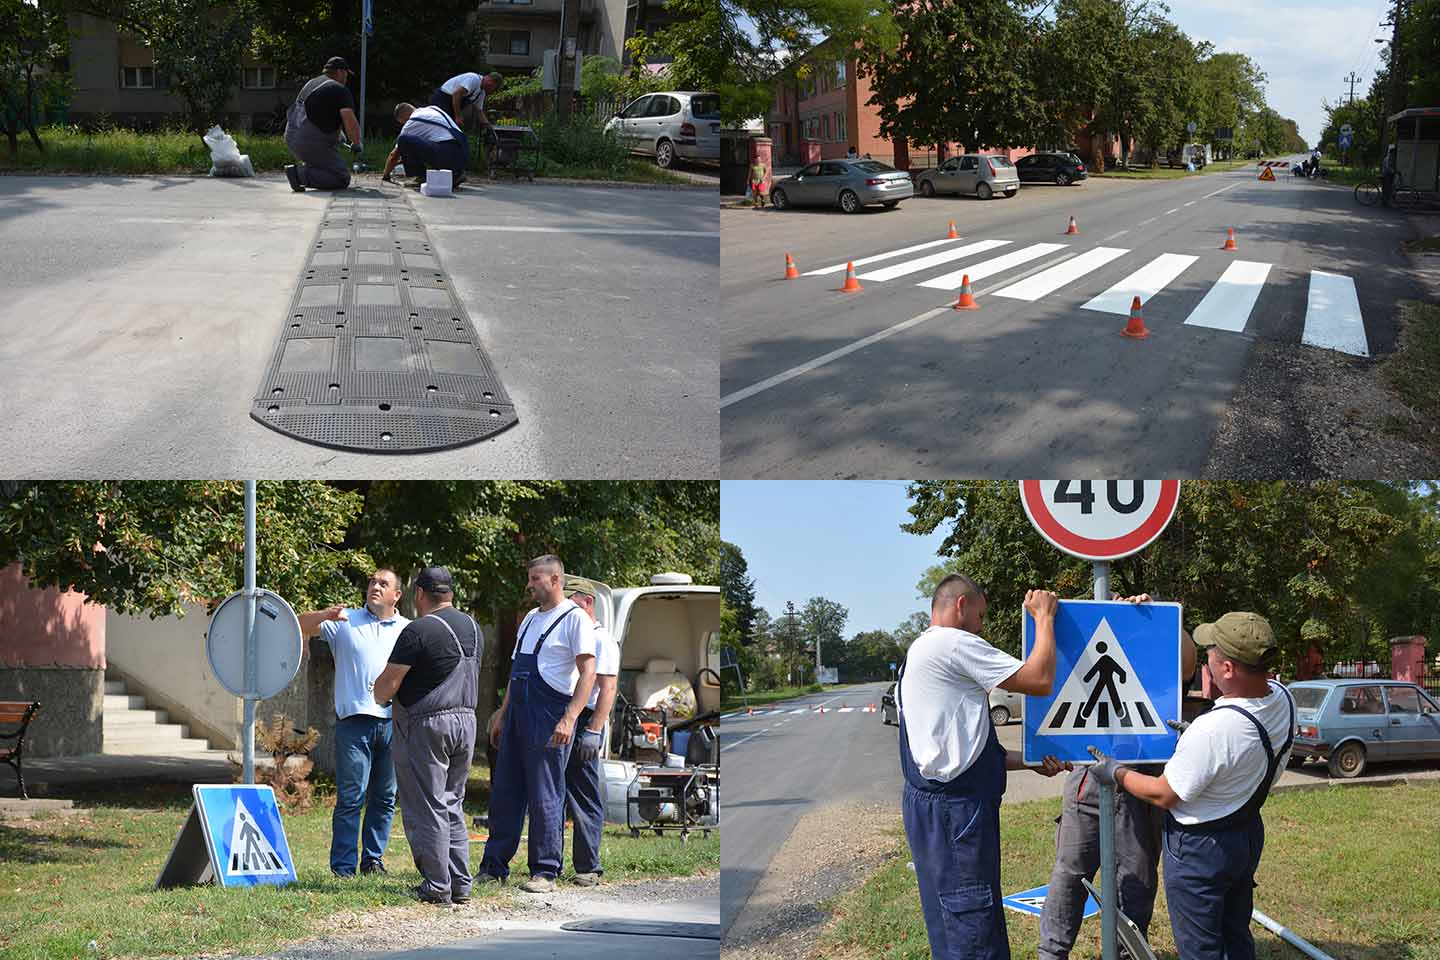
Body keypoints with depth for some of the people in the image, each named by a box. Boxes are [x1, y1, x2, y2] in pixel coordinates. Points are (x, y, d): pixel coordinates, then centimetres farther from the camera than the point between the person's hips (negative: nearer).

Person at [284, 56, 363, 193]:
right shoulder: (341, 90, -6)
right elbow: (350, 122, -18)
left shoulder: (311, 83, 20)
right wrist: (356, 144, 1)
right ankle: (300, 173, -17)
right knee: (343, 180, -3)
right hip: (313, 142, -8)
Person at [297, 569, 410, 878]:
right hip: (355, 718, -3)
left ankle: (373, 859, 18)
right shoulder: (346, 621, 9)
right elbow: (301, 626, 0)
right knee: (351, 797, -6)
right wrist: (325, 616, -21)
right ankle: (343, 865, -3)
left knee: (385, 797, 8)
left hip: (394, 722, 3)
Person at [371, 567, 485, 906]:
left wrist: (379, 693, 11)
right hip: (466, 721, 7)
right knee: (452, 806, 15)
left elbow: (388, 684, -12)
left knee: (427, 808, -1)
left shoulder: (418, 631, -14)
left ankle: (437, 887, -1)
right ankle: (461, 884, 14)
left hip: (427, 725, -7)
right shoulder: (472, 627, 11)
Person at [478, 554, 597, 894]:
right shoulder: (530, 618, 19)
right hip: (517, 716, 8)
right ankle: (494, 867, 15)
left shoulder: (574, 618, -7)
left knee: (545, 799, -4)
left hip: (549, 719, -8)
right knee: (504, 794, 9)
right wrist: (502, 714, 22)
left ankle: (545, 872, 2)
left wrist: (569, 719, -22)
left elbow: (588, 672, -14)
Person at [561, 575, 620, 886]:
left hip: (582, 723, -8)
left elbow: (607, 689, -13)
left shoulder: (601, 640, -5)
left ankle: (588, 867, -1)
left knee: (584, 801, -5)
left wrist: (593, 731, -21)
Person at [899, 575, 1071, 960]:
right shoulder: (954, 644, -12)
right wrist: (1045, 617, -2)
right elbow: (1040, 680, -15)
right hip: (954, 808, -11)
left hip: (931, 802, 11)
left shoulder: (918, 653, 21)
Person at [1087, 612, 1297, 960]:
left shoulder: (1211, 731, -35)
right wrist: (1194, 732, 12)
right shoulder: (1281, 698, -12)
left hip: (1198, 850, -8)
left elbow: (1163, 795, -20)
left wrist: (1116, 772, -6)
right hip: (1248, 834, 8)